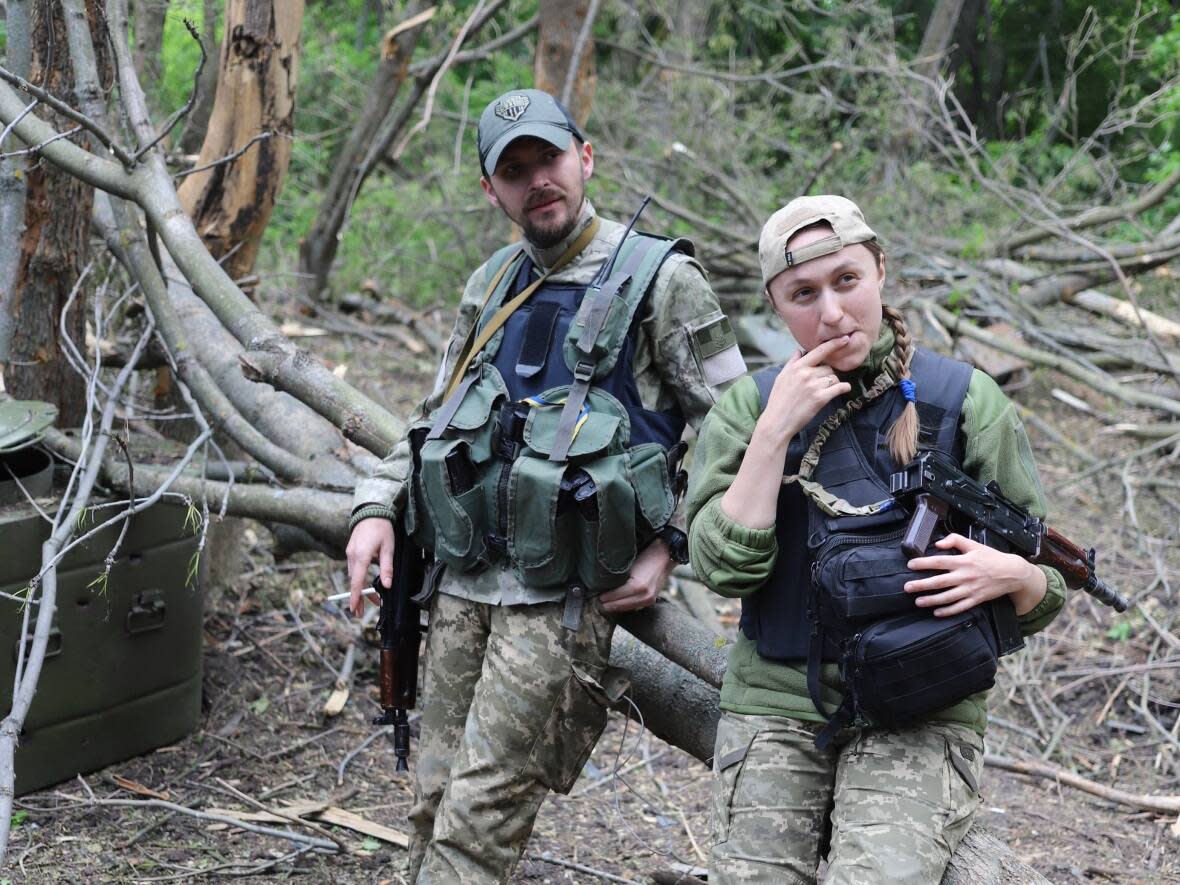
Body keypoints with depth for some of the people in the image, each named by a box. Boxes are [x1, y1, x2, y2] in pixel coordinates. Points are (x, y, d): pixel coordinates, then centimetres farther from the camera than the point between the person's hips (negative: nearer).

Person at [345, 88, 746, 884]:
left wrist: (667, 550, -10)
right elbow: (437, 418, 23)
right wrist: (376, 507, 8)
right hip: (463, 581, 6)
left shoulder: (660, 280, -4)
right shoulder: (491, 288, 15)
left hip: (564, 594, -6)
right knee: (435, 805, 8)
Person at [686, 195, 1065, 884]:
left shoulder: (967, 403, 1)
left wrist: (1013, 575, -16)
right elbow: (724, 567, -9)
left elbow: (1045, 594, 7)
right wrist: (775, 431, -14)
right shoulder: (749, 407, 5)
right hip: (777, 702, 2)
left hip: (922, 716, -2)